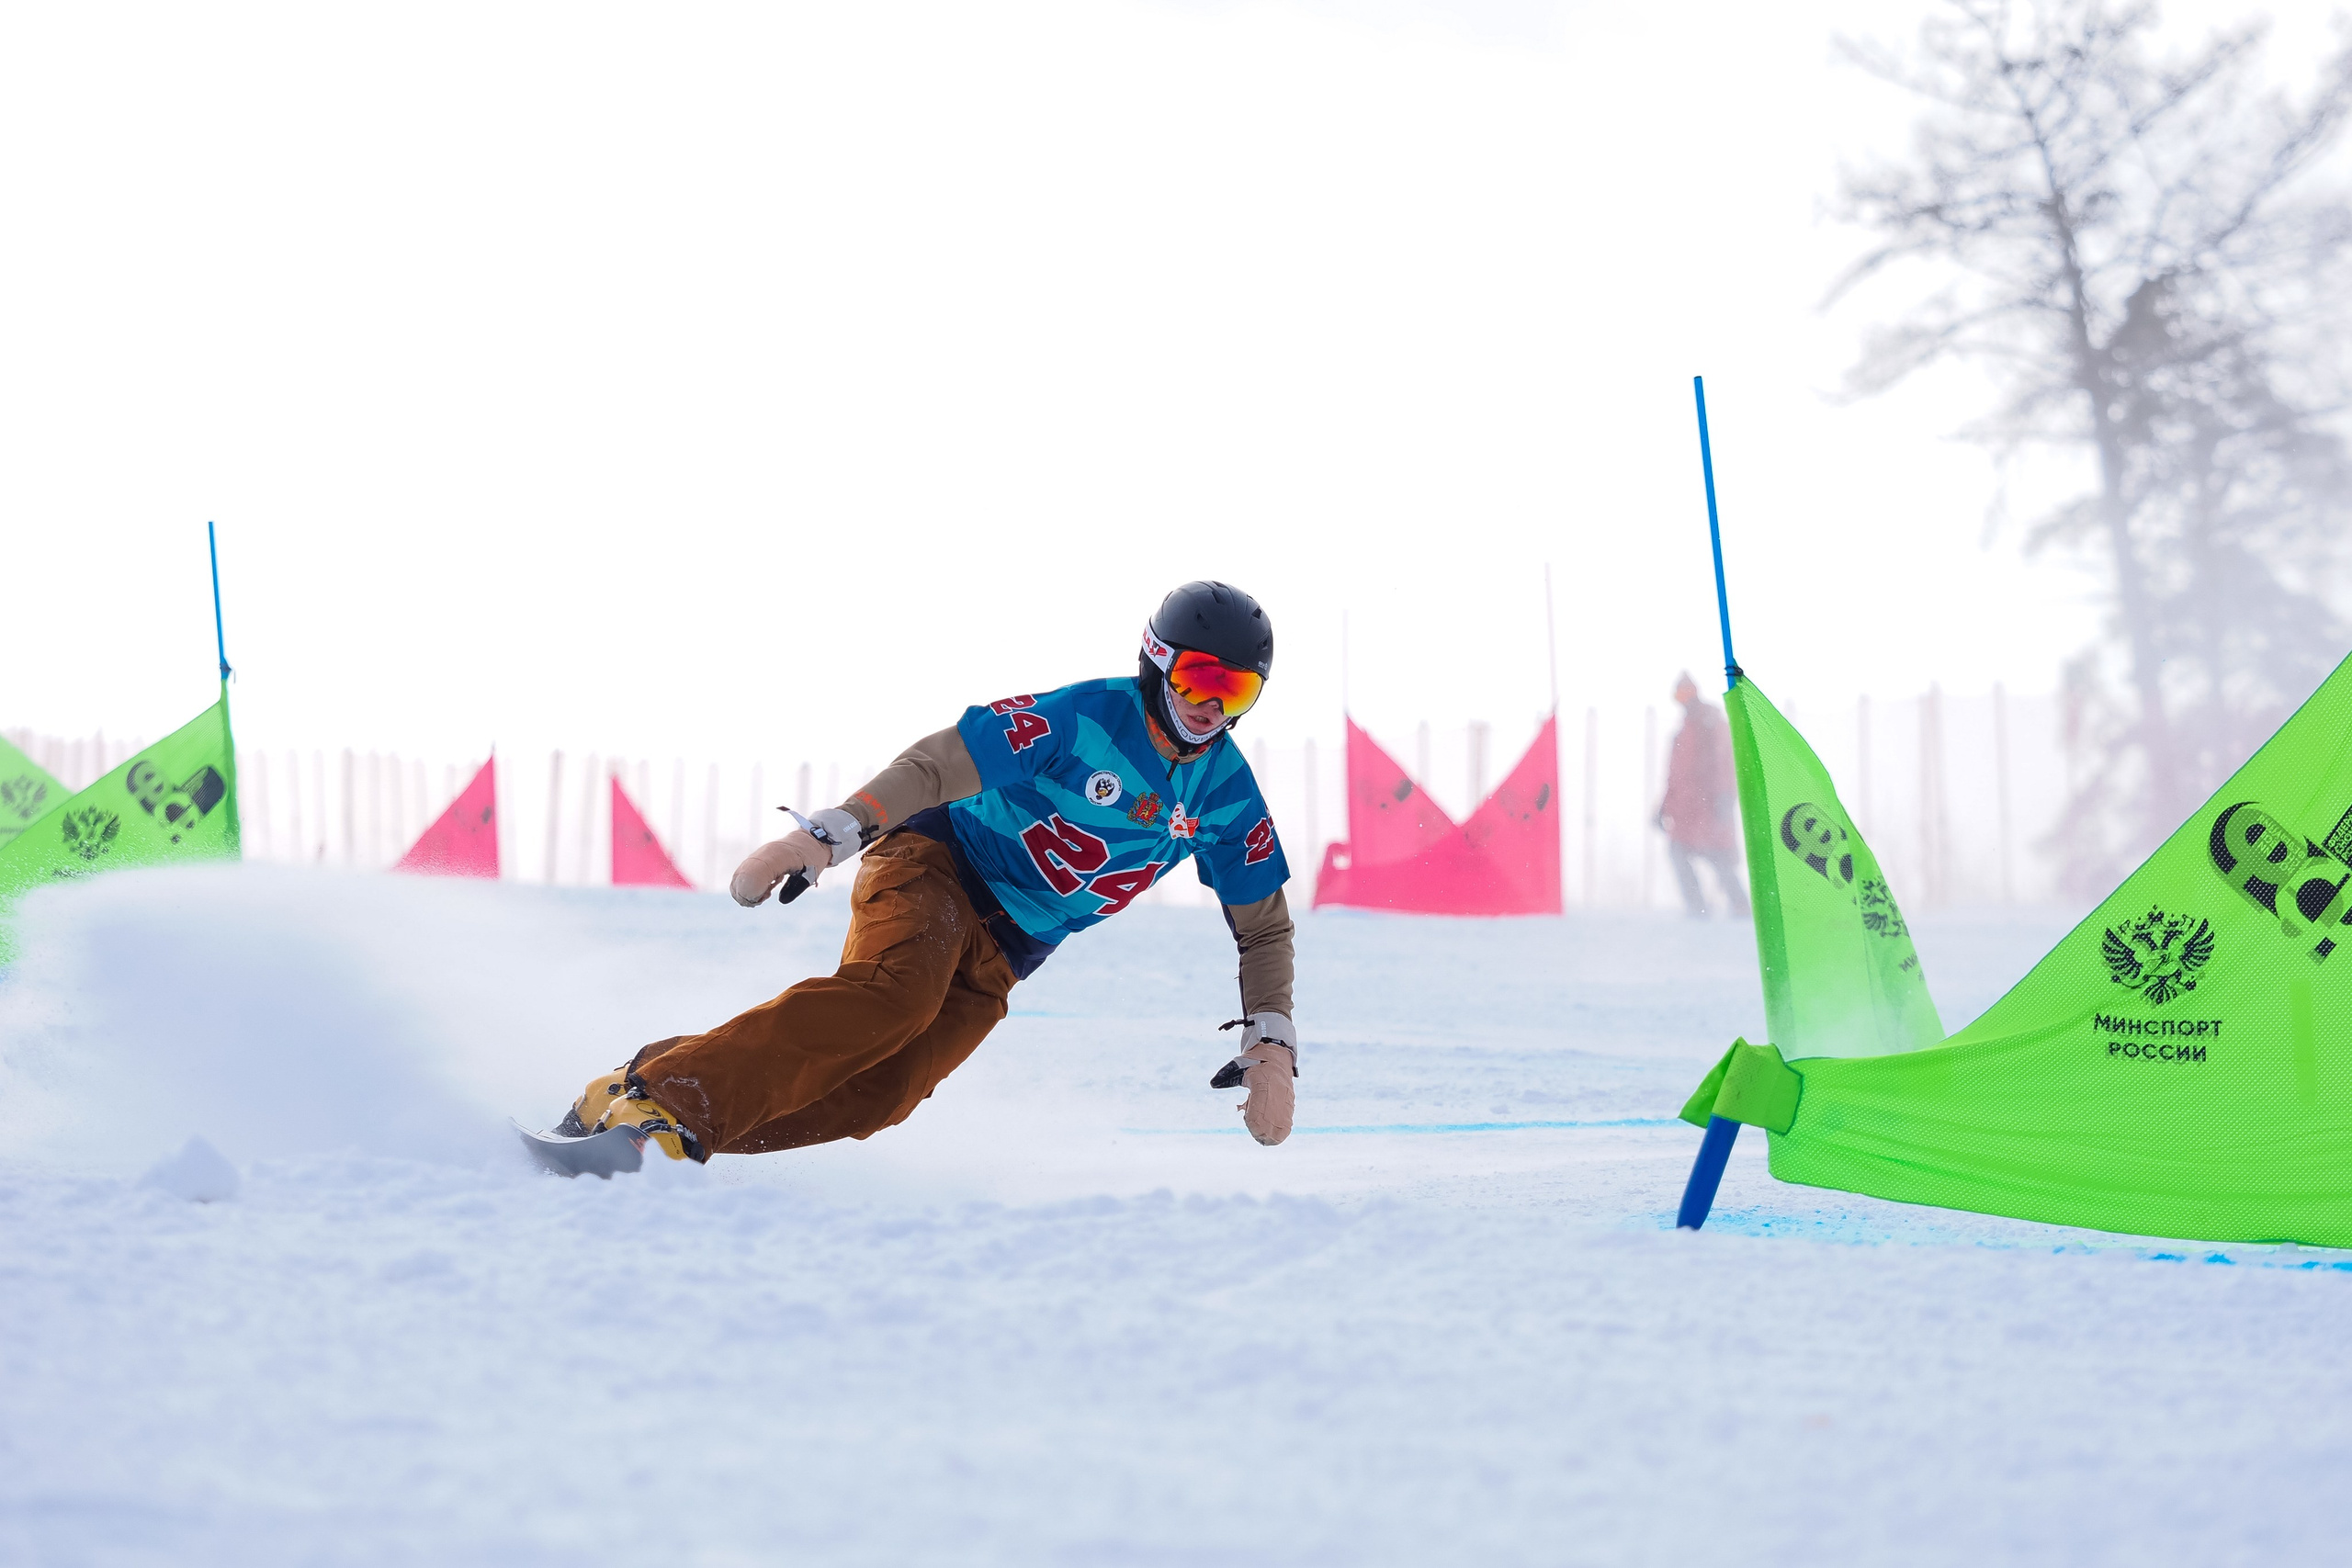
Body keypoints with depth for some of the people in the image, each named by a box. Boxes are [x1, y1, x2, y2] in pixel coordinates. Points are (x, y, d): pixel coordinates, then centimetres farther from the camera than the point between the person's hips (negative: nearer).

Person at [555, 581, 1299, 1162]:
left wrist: (1273, 1045, 0)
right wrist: (829, 833, -30)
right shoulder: (1088, 717, -15)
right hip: (940, 869, -5)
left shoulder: (1227, 794, 2)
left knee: (875, 1095, -20)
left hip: (998, 960, 5)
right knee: (895, 988, -37)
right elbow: (943, 763, -18)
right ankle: (660, 1098, -42)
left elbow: (1266, 926, 13)